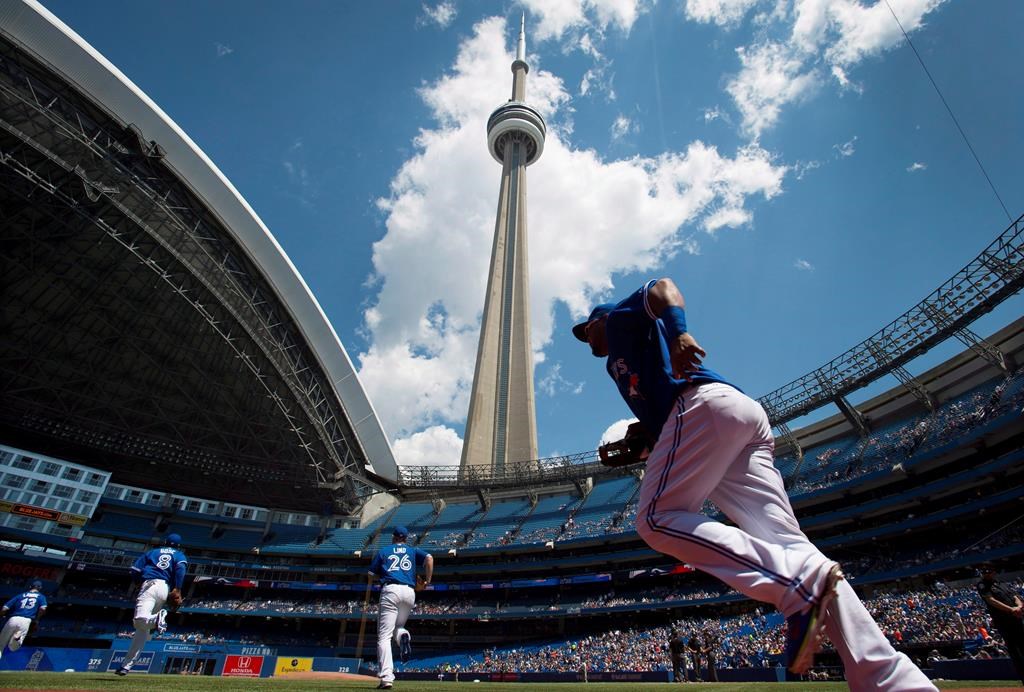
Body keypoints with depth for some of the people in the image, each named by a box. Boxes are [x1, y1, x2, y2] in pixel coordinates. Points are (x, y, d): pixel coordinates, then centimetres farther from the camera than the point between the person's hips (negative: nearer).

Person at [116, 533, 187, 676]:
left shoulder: (151, 552, 25)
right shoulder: (180, 555, 21)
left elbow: (135, 571, 12)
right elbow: (181, 568, -3)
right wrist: (177, 590, -10)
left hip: (150, 585, -2)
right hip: (166, 590, 2)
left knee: (140, 620, -21)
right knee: (144, 628, 11)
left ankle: (156, 619, -51)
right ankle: (127, 665, 8)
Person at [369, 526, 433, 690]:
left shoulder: (383, 551, 17)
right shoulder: (413, 551, 18)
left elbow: (372, 574, 15)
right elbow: (429, 558, 0)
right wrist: (427, 580, 5)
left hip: (390, 590, -2)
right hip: (409, 592, 2)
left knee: (384, 636, -2)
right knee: (397, 626, 24)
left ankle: (386, 678, -15)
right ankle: (403, 635, -12)